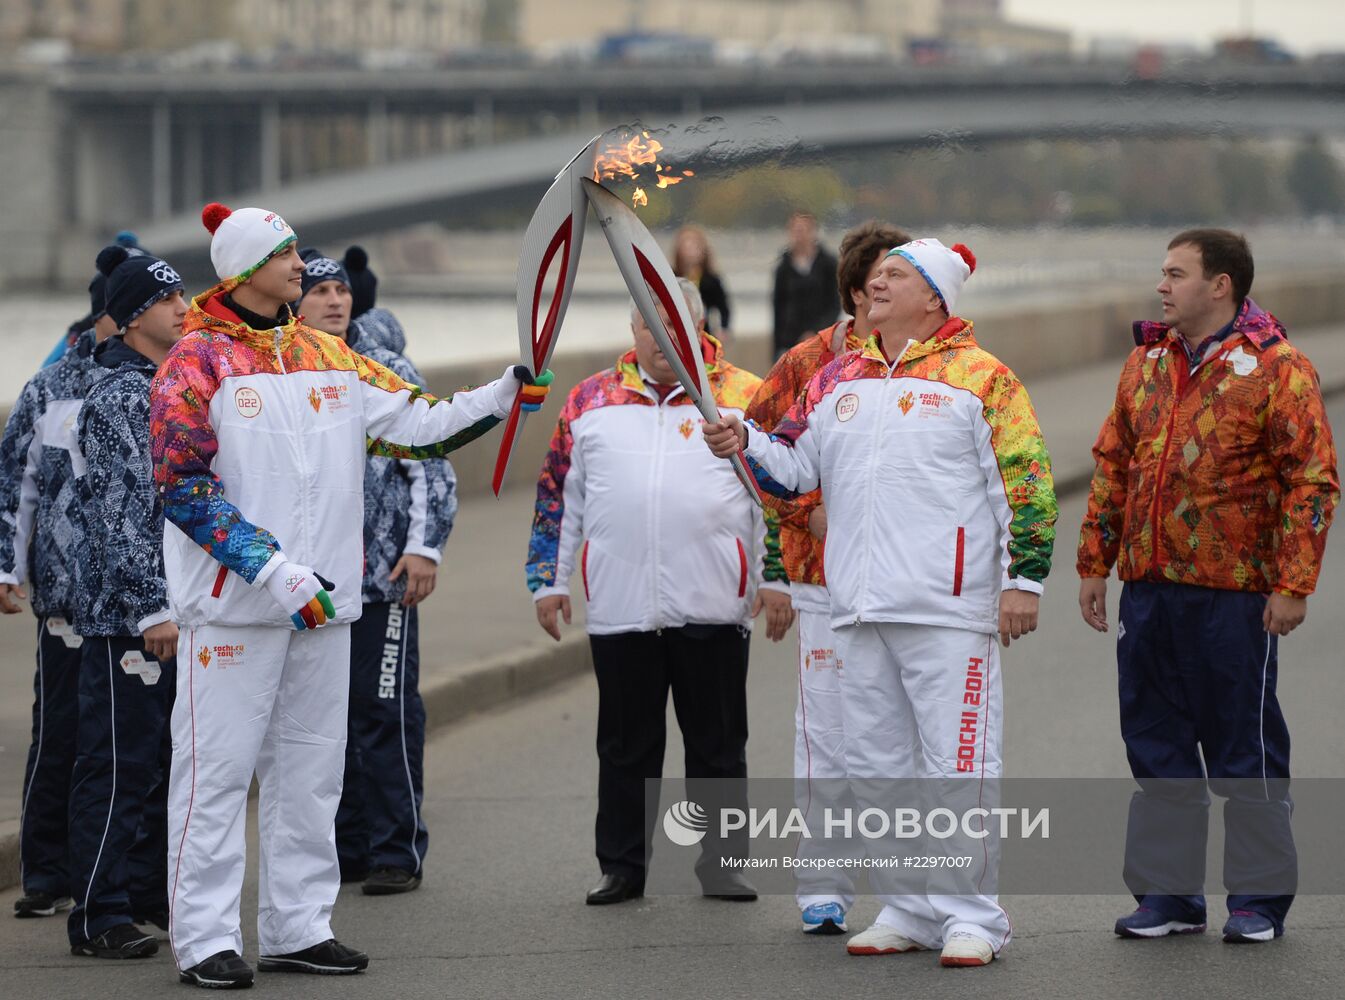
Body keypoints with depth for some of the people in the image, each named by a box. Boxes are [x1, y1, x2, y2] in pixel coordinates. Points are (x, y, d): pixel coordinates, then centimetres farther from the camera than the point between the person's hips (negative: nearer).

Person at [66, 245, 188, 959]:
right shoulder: (118, 398, -14)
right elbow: (124, 513, -20)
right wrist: (153, 609, -23)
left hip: (174, 607, 9)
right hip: (126, 611, -9)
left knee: (164, 759, 14)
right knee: (119, 763, -6)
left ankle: (151, 892, 23)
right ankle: (99, 916, -3)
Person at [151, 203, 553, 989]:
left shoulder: (327, 357, 12)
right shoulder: (197, 364, -7)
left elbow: (417, 426, 13)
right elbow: (184, 490, -13)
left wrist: (507, 395, 0)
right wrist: (276, 572, -19)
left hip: (322, 601, 7)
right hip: (233, 604, -7)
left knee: (311, 770, 10)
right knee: (217, 769, -5)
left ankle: (298, 926, 18)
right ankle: (206, 938, -1)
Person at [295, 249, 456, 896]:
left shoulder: (390, 374, 1)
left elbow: (431, 466, -1)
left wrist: (423, 548, -10)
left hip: (382, 576, -4)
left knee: (385, 712, -4)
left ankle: (396, 853, 0)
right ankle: (344, 849, 18)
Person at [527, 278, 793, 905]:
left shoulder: (745, 397, 5)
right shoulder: (590, 400, 10)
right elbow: (558, 496, 16)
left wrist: (778, 577, 0)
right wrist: (548, 580, 12)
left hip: (714, 610, -1)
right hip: (620, 610, 2)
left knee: (718, 746, 5)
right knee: (626, 748, 8)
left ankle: (722, 865, 14)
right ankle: (621, 868, 16)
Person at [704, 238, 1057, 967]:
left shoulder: (980, 378, -3)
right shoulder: (837, 381, 13)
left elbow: (1027, 483, -5)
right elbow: (794, 469, 16)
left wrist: (1024, 579, -10)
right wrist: (743, 443, -4)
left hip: (948, 608, -6)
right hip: (862, 607, 6)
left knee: (957, 768, -6)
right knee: (876, 768, 11)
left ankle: (972, 916, 2)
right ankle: (908, 912, 20)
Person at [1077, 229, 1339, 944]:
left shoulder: (1277, 369, -7)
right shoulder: (1146, 362, 13)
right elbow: (1112, 467, 19)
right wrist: (1094, 563, 14)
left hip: (1234, 592, -6)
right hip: (1147, 588, 6)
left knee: (1244, 744, 1)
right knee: (1157, 741, 10)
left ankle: (1259, 898, 10)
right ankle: (1167, 893, 19)